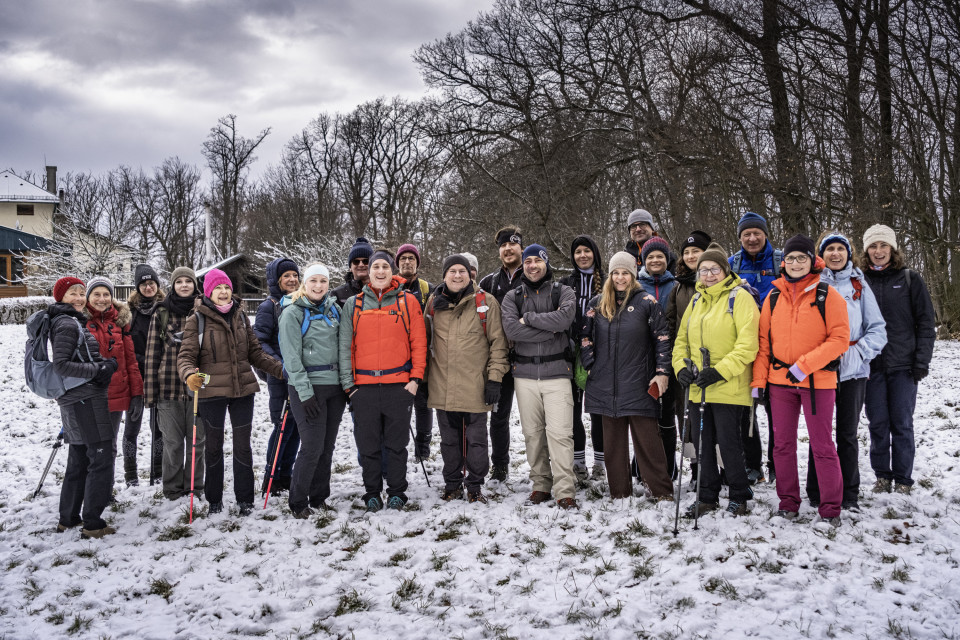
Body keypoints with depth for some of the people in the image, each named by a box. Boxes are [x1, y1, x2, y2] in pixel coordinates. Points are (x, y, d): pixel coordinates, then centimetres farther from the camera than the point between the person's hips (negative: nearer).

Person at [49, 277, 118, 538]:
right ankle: (92, 524, -4)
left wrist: (103, 364, 7)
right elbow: (60, 364, -21)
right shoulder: (68, 324, -13)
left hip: (76, 401, 10)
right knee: (102, 458, -7)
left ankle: (68, 519, 26)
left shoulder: (73, 322, 17)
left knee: (78, 460, 17)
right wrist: (98, 369, -20)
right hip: (85, 399, -10)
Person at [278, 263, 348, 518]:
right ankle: (298, 502, 6)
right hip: (308, 386, -5)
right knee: (312, 446, -8)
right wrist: (305, 393, -15)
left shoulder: (334, 310, 12)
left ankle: (319, 498, 21)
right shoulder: (293, 313, -4)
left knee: (327, 446, 8)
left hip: (335, 386, 5)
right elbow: (292, 357, -9)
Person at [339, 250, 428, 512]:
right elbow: (345, 346, 8)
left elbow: (419, 342, 4)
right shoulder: (353, 304, 10)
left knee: (397, 442, 5)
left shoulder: (408, 301, 5)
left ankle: (397, 493, 16)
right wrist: (348, 383, 2)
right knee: (368, 443, 6)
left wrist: (416, 378, -4)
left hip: (399, 384, -1)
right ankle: (372, 493, 18)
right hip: (364, 385, 1)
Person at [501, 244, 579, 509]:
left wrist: (529, 318, -9)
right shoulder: (512, 297, 10)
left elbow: (565, 317, -16)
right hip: (525, 374, 3)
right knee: (533, 433, 7)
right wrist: (550, 331, -11)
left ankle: (565, 492, -7)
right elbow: (511, 329, -9)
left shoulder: (563, 292, 6)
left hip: (557, 372, -2)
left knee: (560, 432, -9)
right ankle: (541, 485, 19)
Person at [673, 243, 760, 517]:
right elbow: (682, 338, 20)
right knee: (703, 442, 11)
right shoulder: (697, 300, 15)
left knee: (728, 442, -2)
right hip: (698, 388, 7)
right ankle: (708, 497, 22)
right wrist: (681, 367, 3)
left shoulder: (739, 297, -6)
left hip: (728, 387, -6)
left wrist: (720, 370, -21)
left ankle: (739, 497, 15)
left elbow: (748, 344, -14)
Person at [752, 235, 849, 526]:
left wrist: (805, 365, -17)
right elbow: (763, 341, 9)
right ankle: (788, 501, 22)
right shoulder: (773, 298, 7)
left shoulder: (827, 295, -4)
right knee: (783, 444, 10)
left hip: (818, 381, -4)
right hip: (780, 381, 4)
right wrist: (758, 380, 2)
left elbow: (840, 338, -10)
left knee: (822, 445, 1)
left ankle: (831, 507, 12)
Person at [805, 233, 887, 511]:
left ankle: (849, 495, 14)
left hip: (853, 371, 0)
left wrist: (858, 352, -10)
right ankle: (817, 493, 13)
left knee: (847, 433, 5)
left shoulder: (859, 285, 7)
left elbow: (878, 329, 5)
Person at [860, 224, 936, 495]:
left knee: (902, 424, 2)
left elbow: (926, 322, 1)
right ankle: (882, 476, 17)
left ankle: (903, 480, 12)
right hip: (871, 366, 1)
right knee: (878, 423, 5)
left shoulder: (910, 279, 2)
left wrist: (922, 361, -6)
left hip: (904, 365, -1)